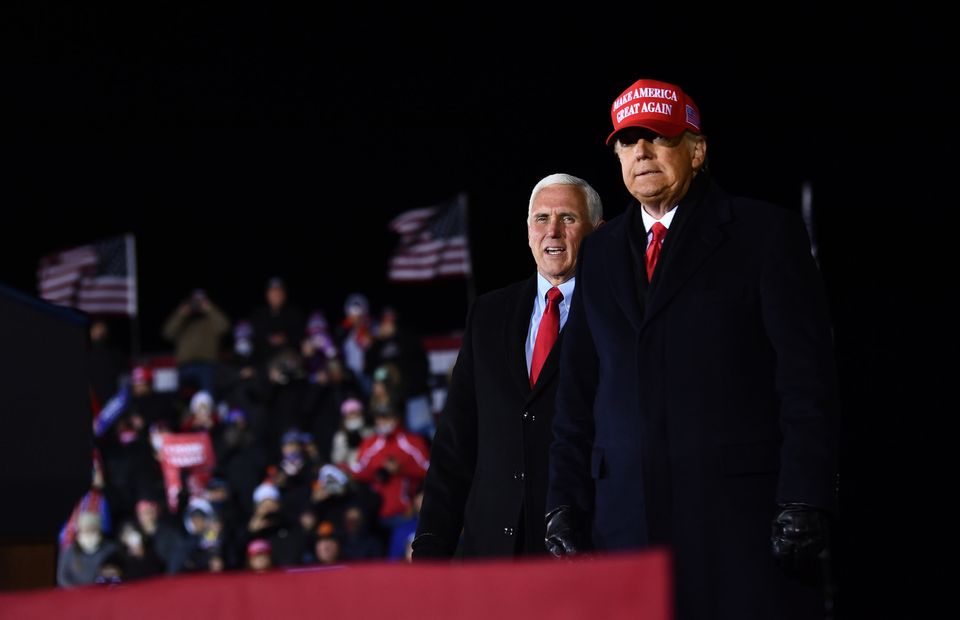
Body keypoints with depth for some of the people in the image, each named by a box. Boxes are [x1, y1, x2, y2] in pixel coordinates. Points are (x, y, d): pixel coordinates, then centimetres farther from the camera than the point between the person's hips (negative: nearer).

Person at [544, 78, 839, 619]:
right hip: (629, 516, 4)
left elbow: (808, 376, -3)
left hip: (743, 513, -4)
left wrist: (805, 502, -12)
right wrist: (565, 503, 9)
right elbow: (579, 393, 19)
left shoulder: (765, 232, 4)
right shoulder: (601, 254, 19)